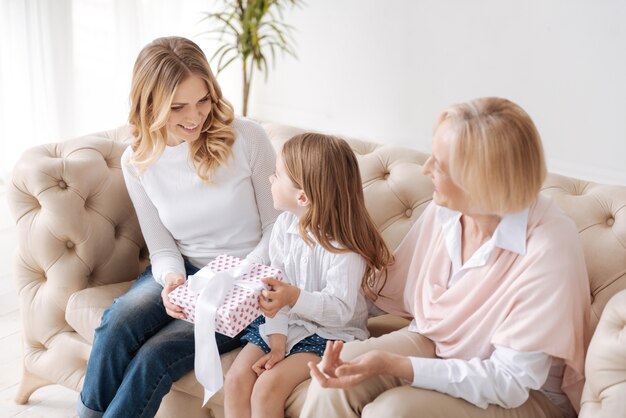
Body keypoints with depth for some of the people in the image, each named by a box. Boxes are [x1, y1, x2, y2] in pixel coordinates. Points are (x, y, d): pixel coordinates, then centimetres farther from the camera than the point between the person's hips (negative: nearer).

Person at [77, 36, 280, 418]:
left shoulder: (247, 139, -13)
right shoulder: (137, 162, -1)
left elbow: (277, 225, -6)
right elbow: (162, 247, 4)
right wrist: (172, 279, -18)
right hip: (184, 274, 4)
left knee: (155, 357, -25)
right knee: (118, 322, -28)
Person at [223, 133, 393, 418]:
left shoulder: (344, 246, -20)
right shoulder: (285, 225, -1)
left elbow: (341, 310, -23)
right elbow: (275, 289, -2)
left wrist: (294, 297, -39)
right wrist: (277, 341, -11)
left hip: (330, 333, -6)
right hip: (282, 324, 6)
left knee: (267, 388, -24)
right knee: (235, 381, -12)